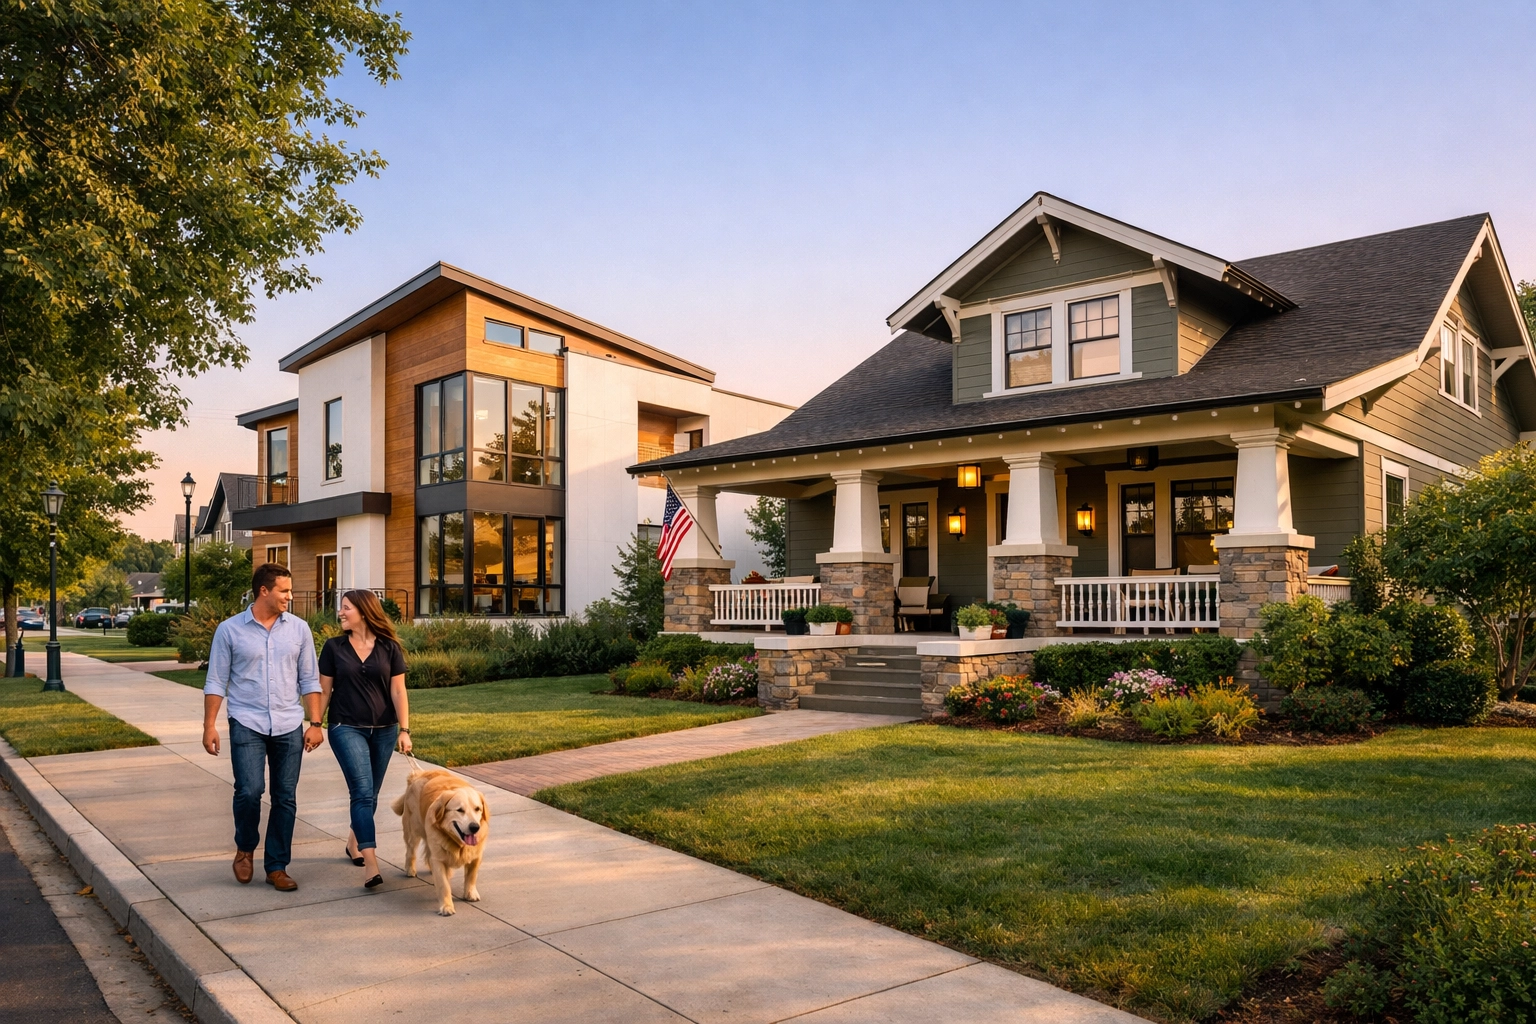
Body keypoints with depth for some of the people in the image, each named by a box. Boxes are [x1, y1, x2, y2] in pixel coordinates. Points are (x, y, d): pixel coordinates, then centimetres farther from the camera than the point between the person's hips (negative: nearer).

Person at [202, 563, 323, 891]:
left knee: (285, 798, 4)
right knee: (249, 791, -13)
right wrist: (209, 725, -4)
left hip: (289, 727, 2)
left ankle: (276, 867, 17)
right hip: (247, 725, -2)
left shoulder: (299, 629, 4)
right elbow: (216, 682, 2)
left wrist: (315, 723, 2)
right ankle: (245, 848, 17)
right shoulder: (230, 630, -1)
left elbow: (309, 681, 7)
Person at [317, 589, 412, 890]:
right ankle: (371, 863, -19)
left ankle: (354, 843, 36)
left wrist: (404, 730, -6)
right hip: (347, 729, -2)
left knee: (370, 794, 12)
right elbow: (324, 691, 4)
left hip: (383, 730, 2)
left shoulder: (389, 647, -1)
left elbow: (398, 691, -1)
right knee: (362, 791, -14)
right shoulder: (334, 647, -1)